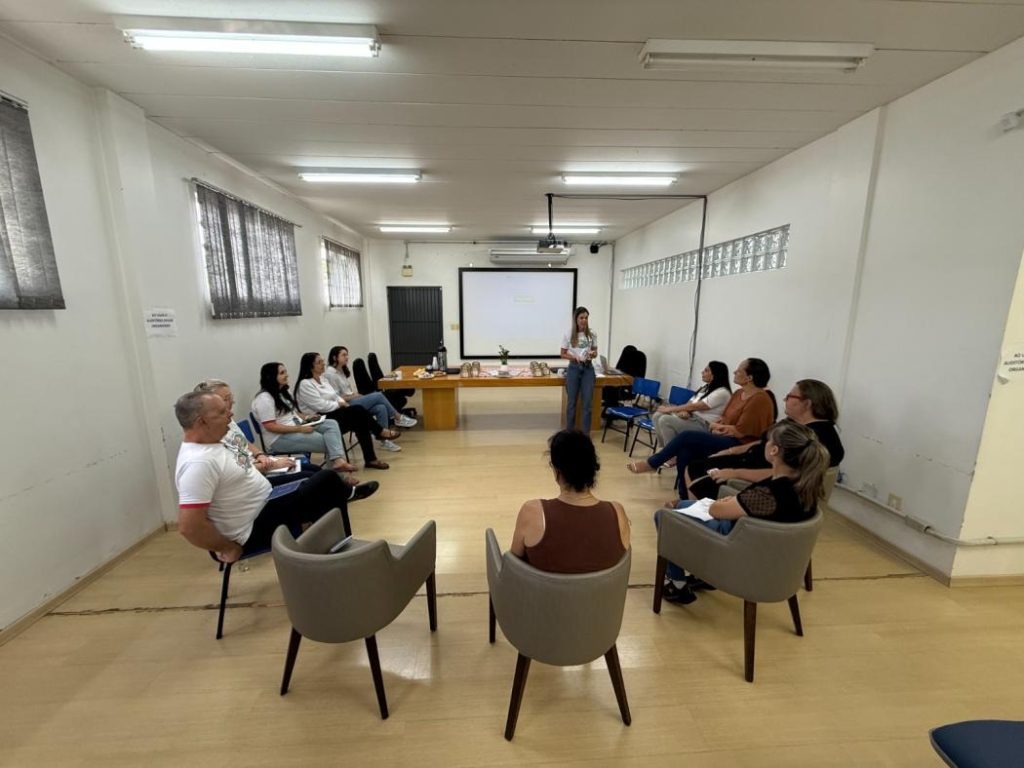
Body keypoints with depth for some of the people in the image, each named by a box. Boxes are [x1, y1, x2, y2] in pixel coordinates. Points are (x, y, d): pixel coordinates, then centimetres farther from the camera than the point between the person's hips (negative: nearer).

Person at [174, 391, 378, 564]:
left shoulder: (212, 442, 1)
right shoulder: (198, 463, -27)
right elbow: (188, 526, -29)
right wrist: (229, 548, -19)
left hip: (263, 502, 9)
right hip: (254, 529, -9)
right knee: (327, 480, -8)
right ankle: (346, 494, 19)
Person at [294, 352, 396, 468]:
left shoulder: (322, 379, 16)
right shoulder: (305, 384, -12)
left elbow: (335, 396, 18)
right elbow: (321, 406, -20)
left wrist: (343, 403, -4)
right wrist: (340, 404, -7)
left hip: (332, 414, 8)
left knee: (360, 423, -20)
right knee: (358, 410, -25)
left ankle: (371, 459, -19)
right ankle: (381, 432, -8)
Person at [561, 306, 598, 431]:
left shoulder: (592, 334, 1)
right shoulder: (569, 335, -5)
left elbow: (595, 352, 10)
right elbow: (562, 354, 0)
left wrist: (592, 354, -14)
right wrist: (574, 357, -17)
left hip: (588, 368, 2)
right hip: (573, 368, -1)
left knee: (588, 402, 2)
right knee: (571, 402, 7)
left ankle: (585, 433, 13)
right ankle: (570, 432, 22)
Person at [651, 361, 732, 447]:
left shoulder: (722, 392, -14)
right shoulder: (705, 388, 16)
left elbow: (694, 406, -19)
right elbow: (689, 403, 12)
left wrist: (669, 409, -15)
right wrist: (684, 412, -14)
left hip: (704, 425, -9)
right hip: (692, 417, 9)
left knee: (665, 420, -27)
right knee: (658, 416, -9)